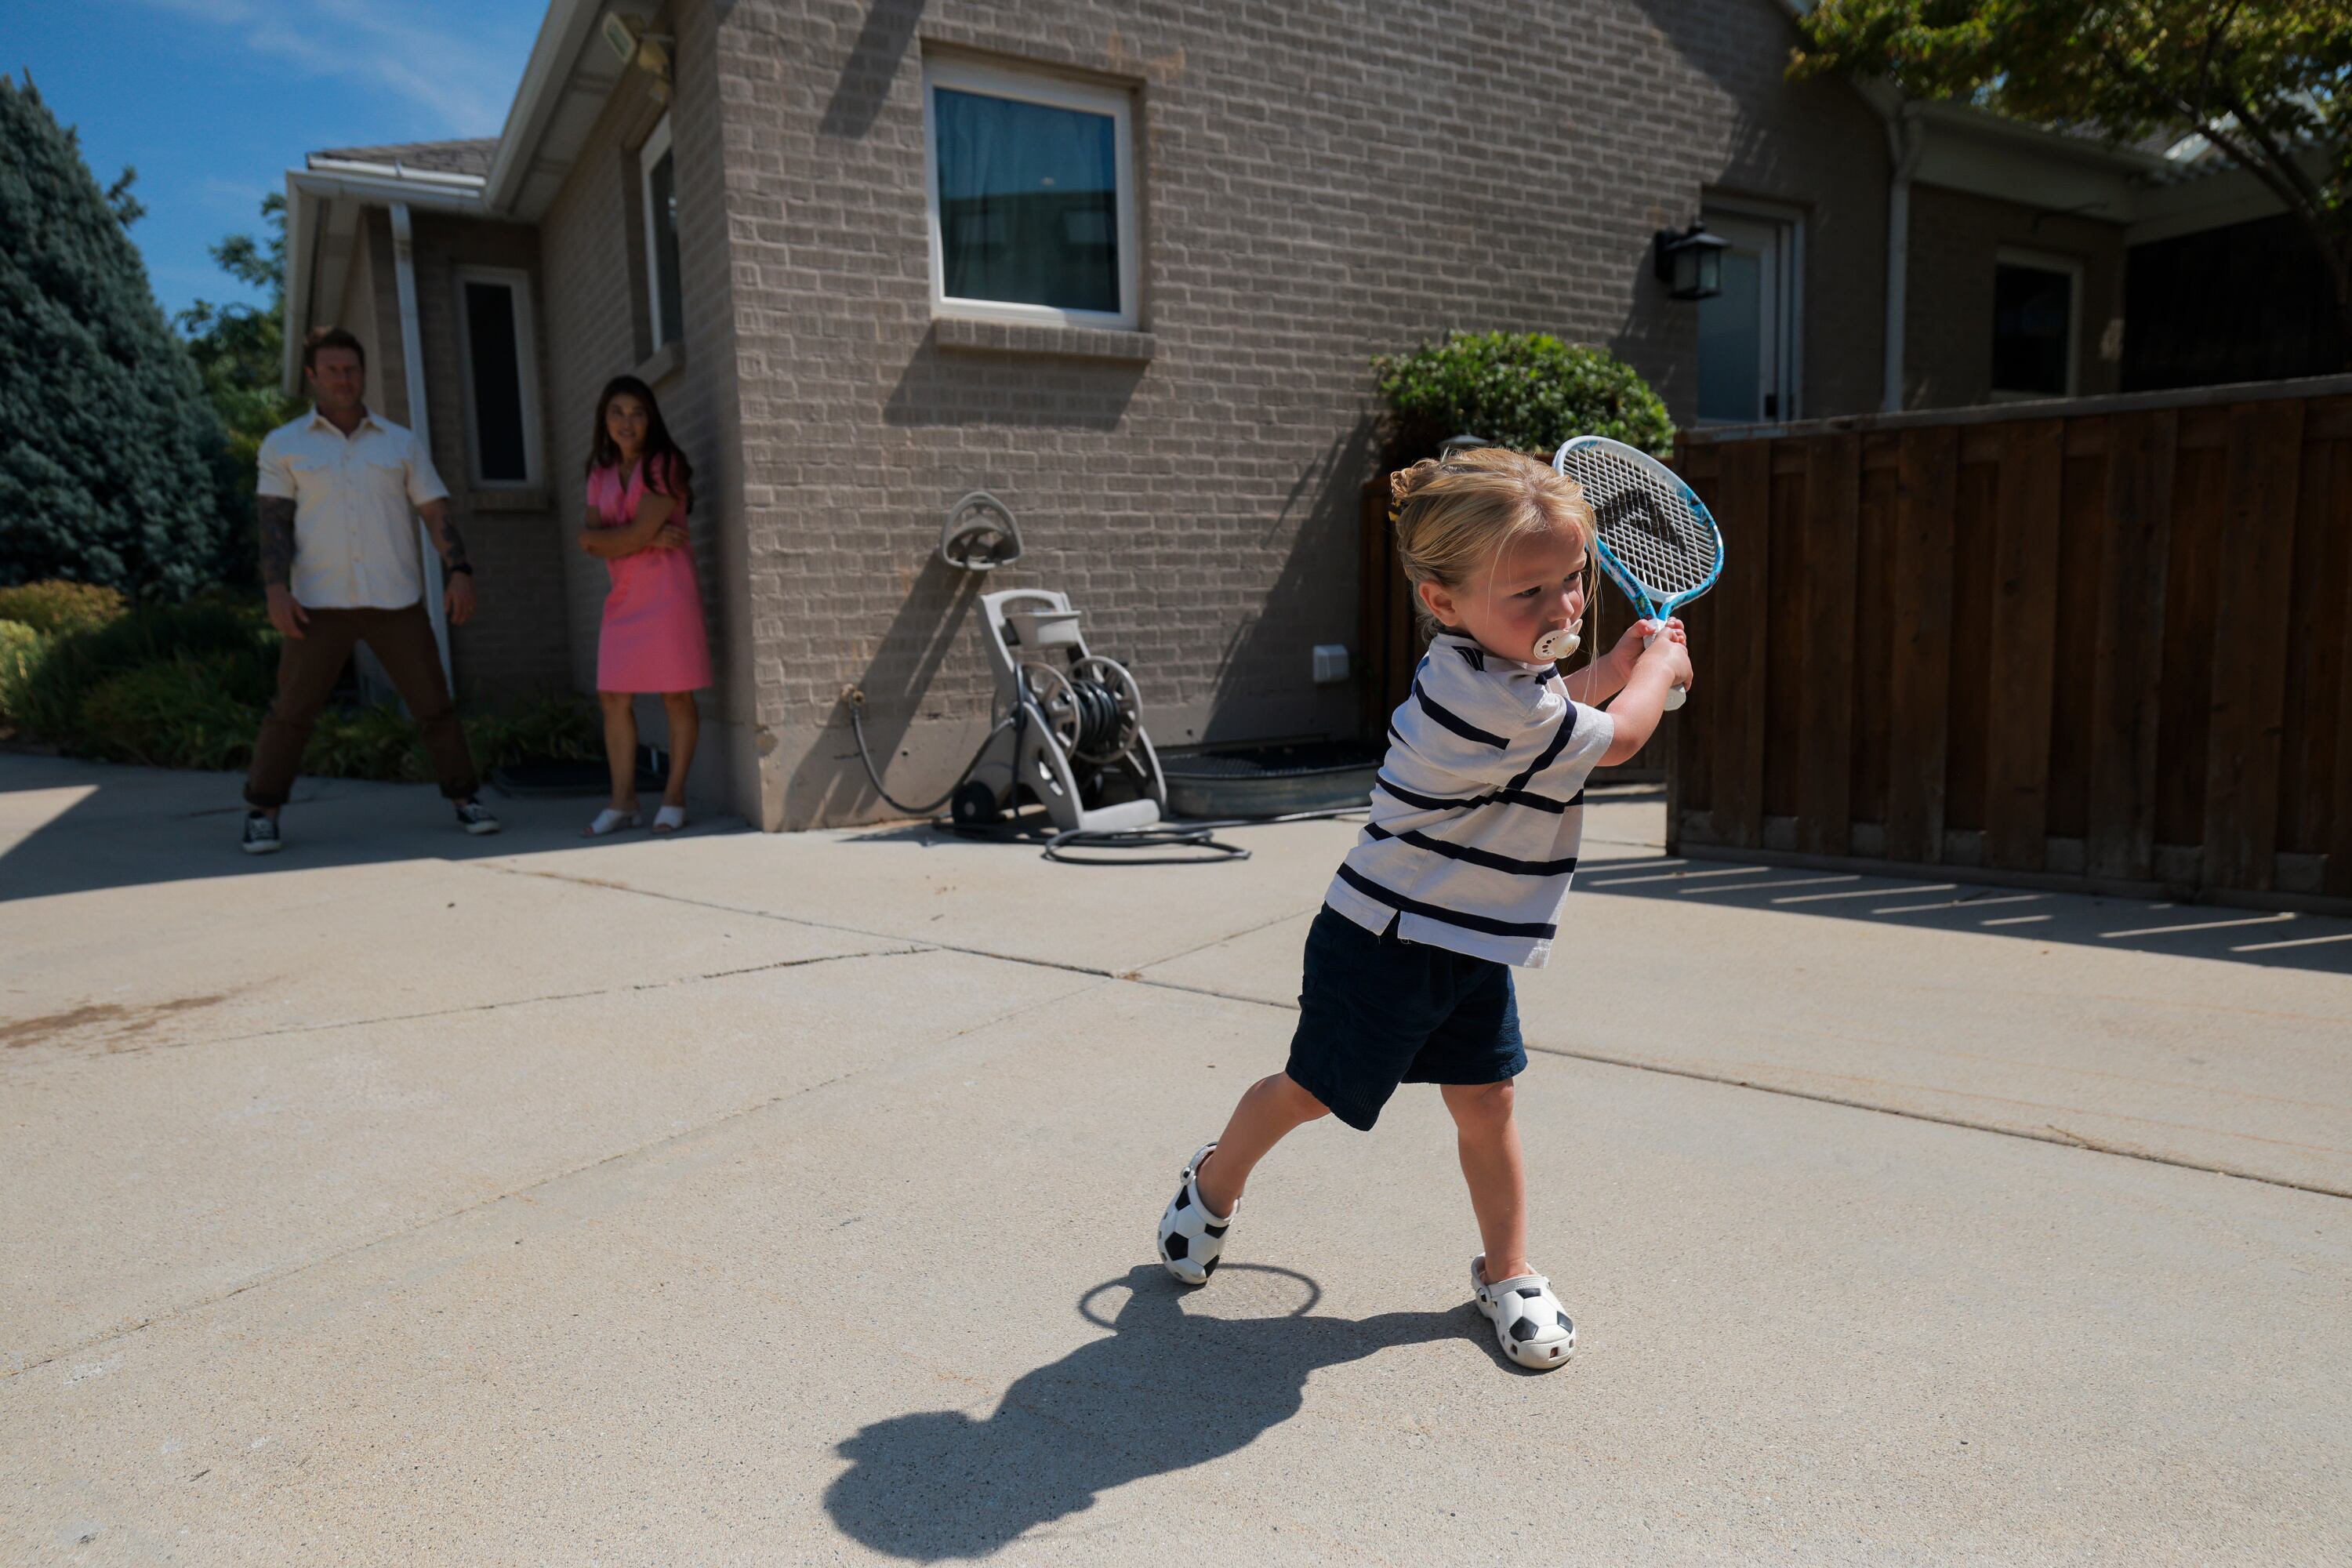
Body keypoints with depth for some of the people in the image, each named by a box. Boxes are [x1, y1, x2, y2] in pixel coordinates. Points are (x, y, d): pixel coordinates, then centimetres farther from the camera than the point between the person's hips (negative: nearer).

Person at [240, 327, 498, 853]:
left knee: (434, 704, 0)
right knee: (291, 712, 0)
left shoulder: (402, 444, 10)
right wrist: (275, 589, -13)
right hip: (320, 602, -1)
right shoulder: (283, 445, 7)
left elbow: (437, 513, 6)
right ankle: (261, 815, 11)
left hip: (396, 599, 1)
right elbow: (273, 521, 0)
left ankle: (465, 801, 10)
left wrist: (460, 572, -9)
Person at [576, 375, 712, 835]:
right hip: (624, 595, 7)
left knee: (676, 696, -3)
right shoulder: (602, 473, 14)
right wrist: (645, 539, -11)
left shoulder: (664, 465, -4)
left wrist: (599, 538, 1)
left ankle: (674, 797, 6)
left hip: (667, 590, -6)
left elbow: (640, 532, -14)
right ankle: (622, 802, 9)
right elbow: (590, 542, 3)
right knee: (613, 698, 3)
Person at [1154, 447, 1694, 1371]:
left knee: (1485, 1103, 10)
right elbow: (1616, 740, -12)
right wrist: (1661, 667, 7)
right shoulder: (1497, 702, -30)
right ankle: (1214, 1185, 37)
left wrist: (1610, 668, 14)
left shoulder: (1482, 669, 0)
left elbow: (1546, 718, 26)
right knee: (1310, 1091, 10)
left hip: (1470, 950, 8)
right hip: (1384, 947, -8)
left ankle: (1507, 1273, 28)